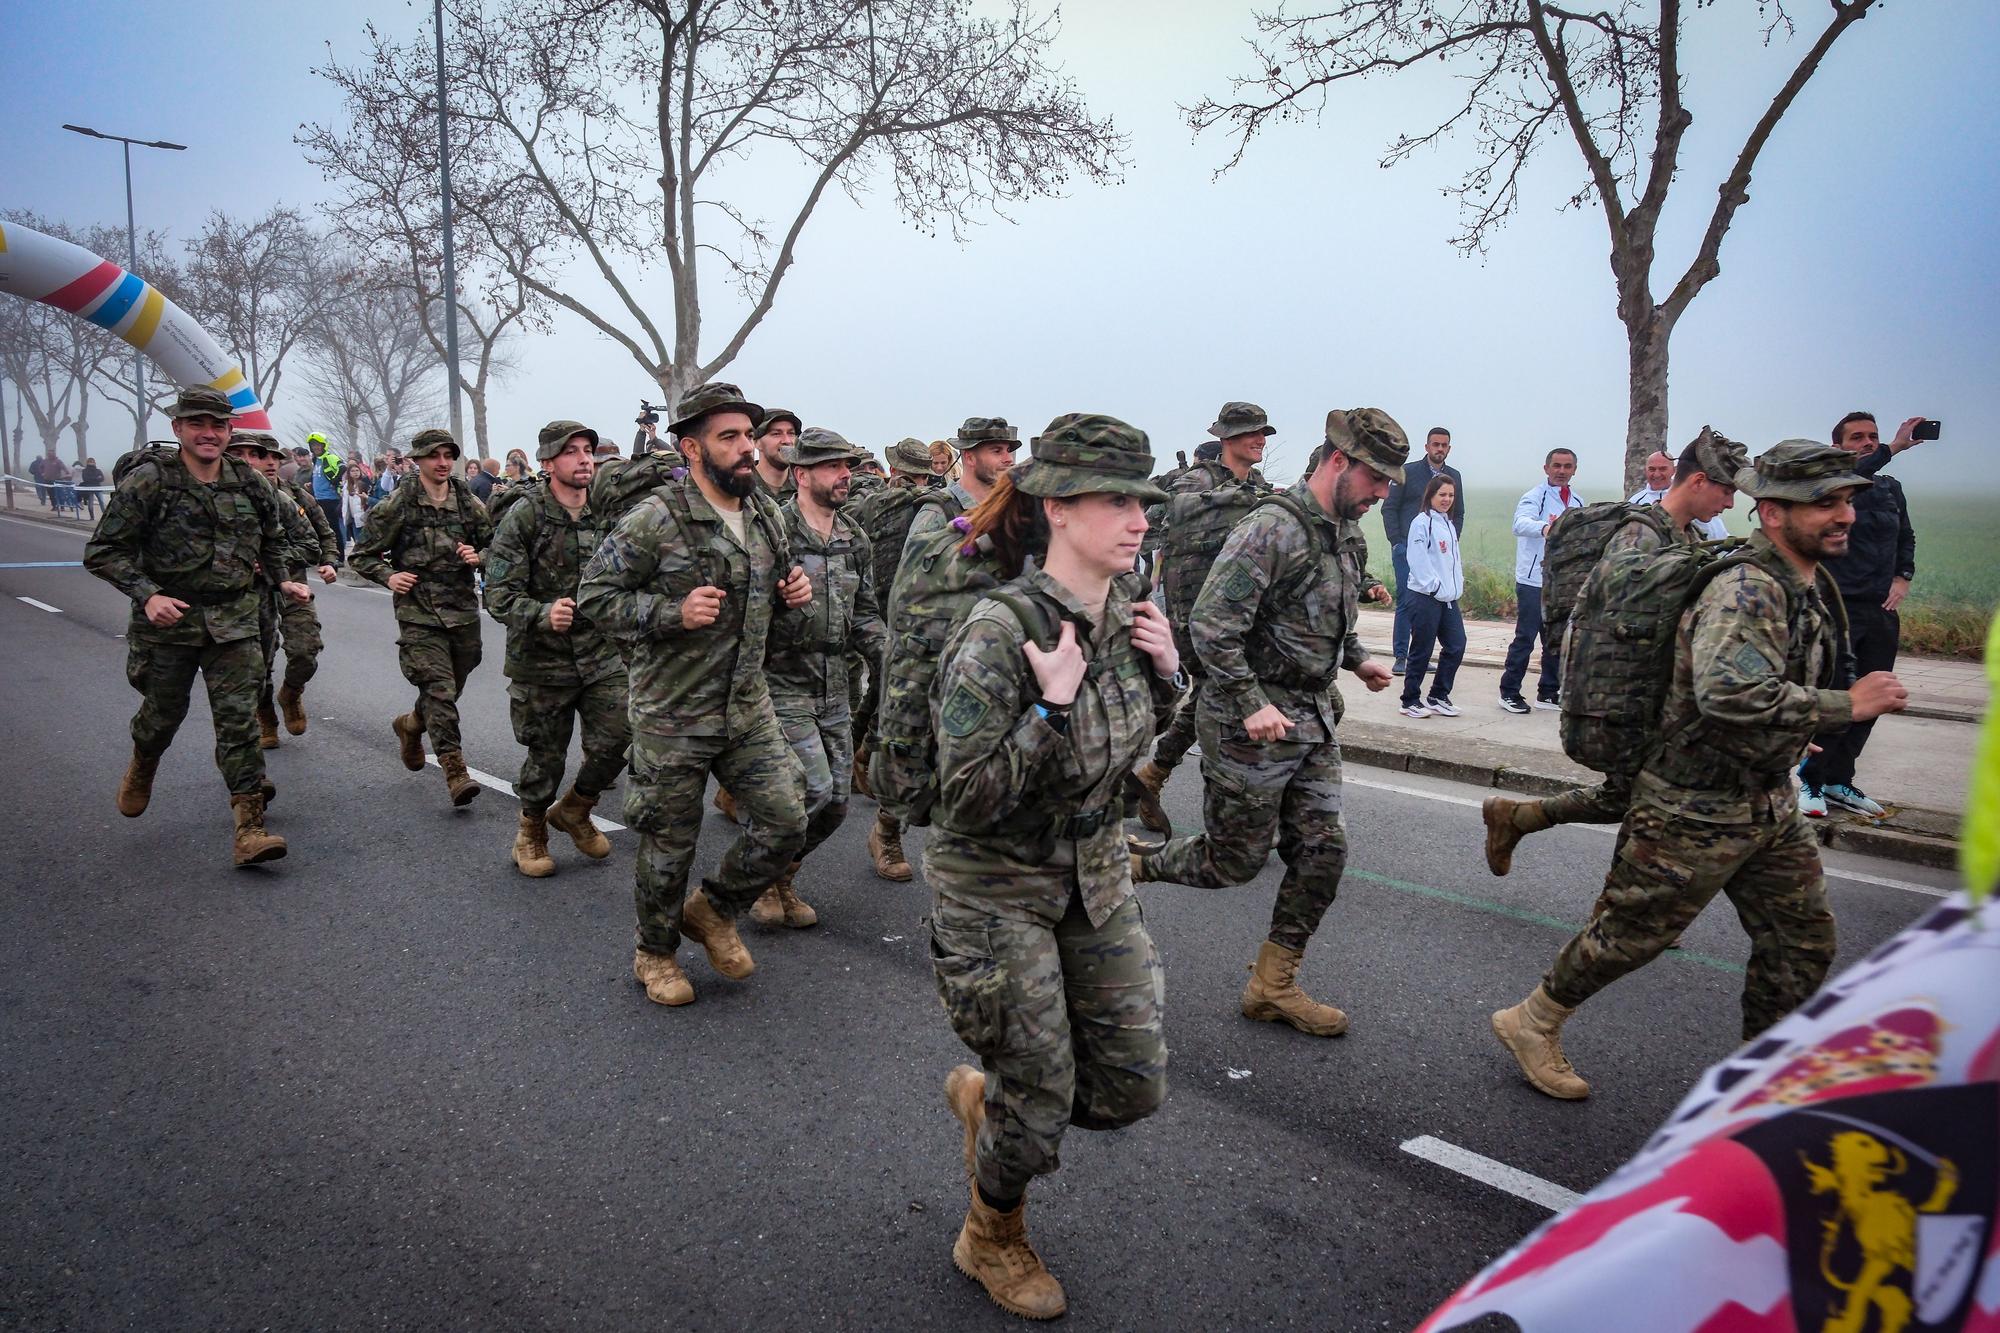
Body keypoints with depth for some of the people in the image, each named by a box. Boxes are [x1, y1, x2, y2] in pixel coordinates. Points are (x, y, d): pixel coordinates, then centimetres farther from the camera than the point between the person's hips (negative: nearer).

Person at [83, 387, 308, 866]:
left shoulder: (249, 483, 4)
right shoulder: (148, 480, -8)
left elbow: (272, 539, 24)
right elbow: (103, 552, -7)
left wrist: (282, 580, 12)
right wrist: (147, 594, -19)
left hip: (233, 621, 2)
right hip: (168, 618, -2)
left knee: (239, 720, -6)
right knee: (164, 713, 14)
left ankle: (249, 829, -8)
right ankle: (142, 764, 50)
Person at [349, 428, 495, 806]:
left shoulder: (469, 503, 7)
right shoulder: (397, 505, -2)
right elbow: (361, 555, 6)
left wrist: (479, 556, -5)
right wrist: (388, 576, -11)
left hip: (463, 610, 4)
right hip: (419, 613, -4)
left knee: (452, 688, 15)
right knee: (439, 689, -14)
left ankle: (410, 724, 45)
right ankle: (455, 769, -13)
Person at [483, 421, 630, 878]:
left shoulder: (608, 512, 1)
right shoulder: (524, 515, -13)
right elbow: (499, 595, -17)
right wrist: (543, 614, -33)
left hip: (602, 655, 4)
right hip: (542, 660, -3)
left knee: (618, 738, -4)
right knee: (546, 754, 7)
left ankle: (575, 810, 26)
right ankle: (531, 830, 35)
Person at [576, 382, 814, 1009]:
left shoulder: (767, 516, 6)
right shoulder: (655, 519, -15)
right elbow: (595, 596, -11)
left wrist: (790, 591, 0)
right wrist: (673, 612, -23)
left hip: (750, 706, 6)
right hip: (674, 718, -5)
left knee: (786, 820, 2)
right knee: (669, 844, 8)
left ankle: (713, 910, 29)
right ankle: (655, 952, 33)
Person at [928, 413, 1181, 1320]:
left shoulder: (1125, 616, -4)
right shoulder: (998, 632, -26)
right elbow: (966, 802, -26)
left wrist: (1166, 674, -6)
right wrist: (1052, 705, -32)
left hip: (1095, 876, 7)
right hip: (995, 888, -6)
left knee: (1133, 1087, 9)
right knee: (1043, 1101, 6)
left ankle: (983, 1095, 38)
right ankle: (991, 1241, 38)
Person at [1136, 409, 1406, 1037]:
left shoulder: (1347, 533, 10)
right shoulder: (1272, 529, -20)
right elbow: (1212, 625, -24)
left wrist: (1356, 658, 14)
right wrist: (1251, 704, -25)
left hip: (1314, 720, 9)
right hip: (1252, 724, -9)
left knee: (1323, 853, 7)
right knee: (1235, 861, 3)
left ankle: (1273, 986, 19)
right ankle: (1129, 863, 28)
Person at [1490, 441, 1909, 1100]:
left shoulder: (1812, 585, 8)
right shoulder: (1747, 589, -25)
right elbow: (1732, 693, -41)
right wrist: (1849, 705, -32)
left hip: (1769, 803, 9)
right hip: (1695, 808, -9)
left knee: (1803, 940, 13)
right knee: (1630, 932, 4)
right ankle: (1531, 1024, 23)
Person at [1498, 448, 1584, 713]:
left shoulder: (1578, 503, 15)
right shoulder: (1535, 496, -7)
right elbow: (1520, 523, -28)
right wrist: (1544, 527, -48)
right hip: (1533, 581, -7)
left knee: (1558, 640, 11)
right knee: (1525, 638, -4)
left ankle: (1548, 693, 21)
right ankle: (1509, 692, 6)